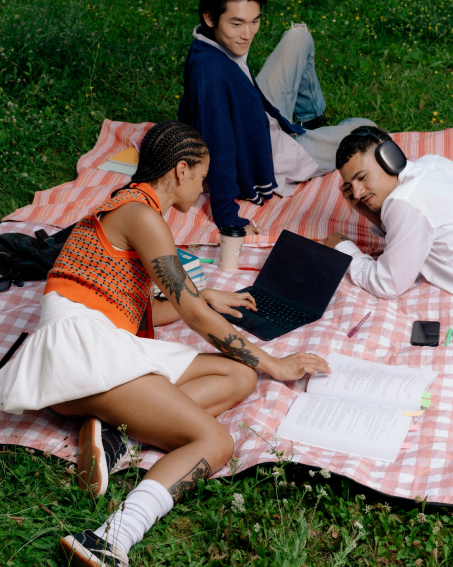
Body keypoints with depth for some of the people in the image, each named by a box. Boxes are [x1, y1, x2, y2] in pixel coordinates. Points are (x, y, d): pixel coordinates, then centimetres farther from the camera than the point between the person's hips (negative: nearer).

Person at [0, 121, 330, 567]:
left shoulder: (125, 206, 25)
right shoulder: (141, 214, -6)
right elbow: (193, 315, -8)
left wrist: (204, 298, 38)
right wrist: (275, 366, 1)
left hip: (104, 348, 10)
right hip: (81, 344, -10)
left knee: (239, 378, -1)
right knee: (213, 441, -21)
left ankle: (117, 433, -18)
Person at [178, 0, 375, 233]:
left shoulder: (227, 42, -13)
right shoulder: (209, 70, -40)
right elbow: (219, 151, -37)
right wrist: (228, 219, -34)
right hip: (268, 164, -8)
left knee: (299, 36, 11)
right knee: (365, 129, 9)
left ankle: (312, 120, 35)